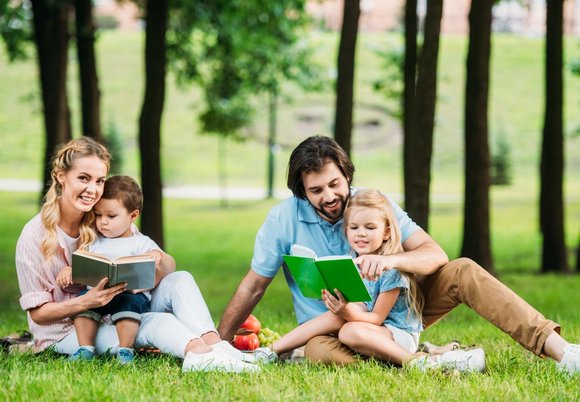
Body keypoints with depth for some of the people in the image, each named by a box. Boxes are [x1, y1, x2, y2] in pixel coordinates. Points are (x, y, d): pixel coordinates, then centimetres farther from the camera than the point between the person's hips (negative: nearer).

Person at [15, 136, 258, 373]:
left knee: (181, 280, -15)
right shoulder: (35, 237, -15)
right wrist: (87, 302, -31)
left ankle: (213, 344, -39)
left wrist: (160, 263, -29)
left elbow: (169, 265, -3)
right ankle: (201, 353, -56)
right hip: (65, 334, -6)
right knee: (156, 322, -30)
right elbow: (37, 313, -13)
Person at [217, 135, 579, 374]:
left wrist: (392, 260, -38)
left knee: (463, 272, -19)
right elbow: (253, 286, -3)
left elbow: (435, 255, -16)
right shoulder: (283, 219, -10)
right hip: (332, 328, -2)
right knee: (318, 351, -41)